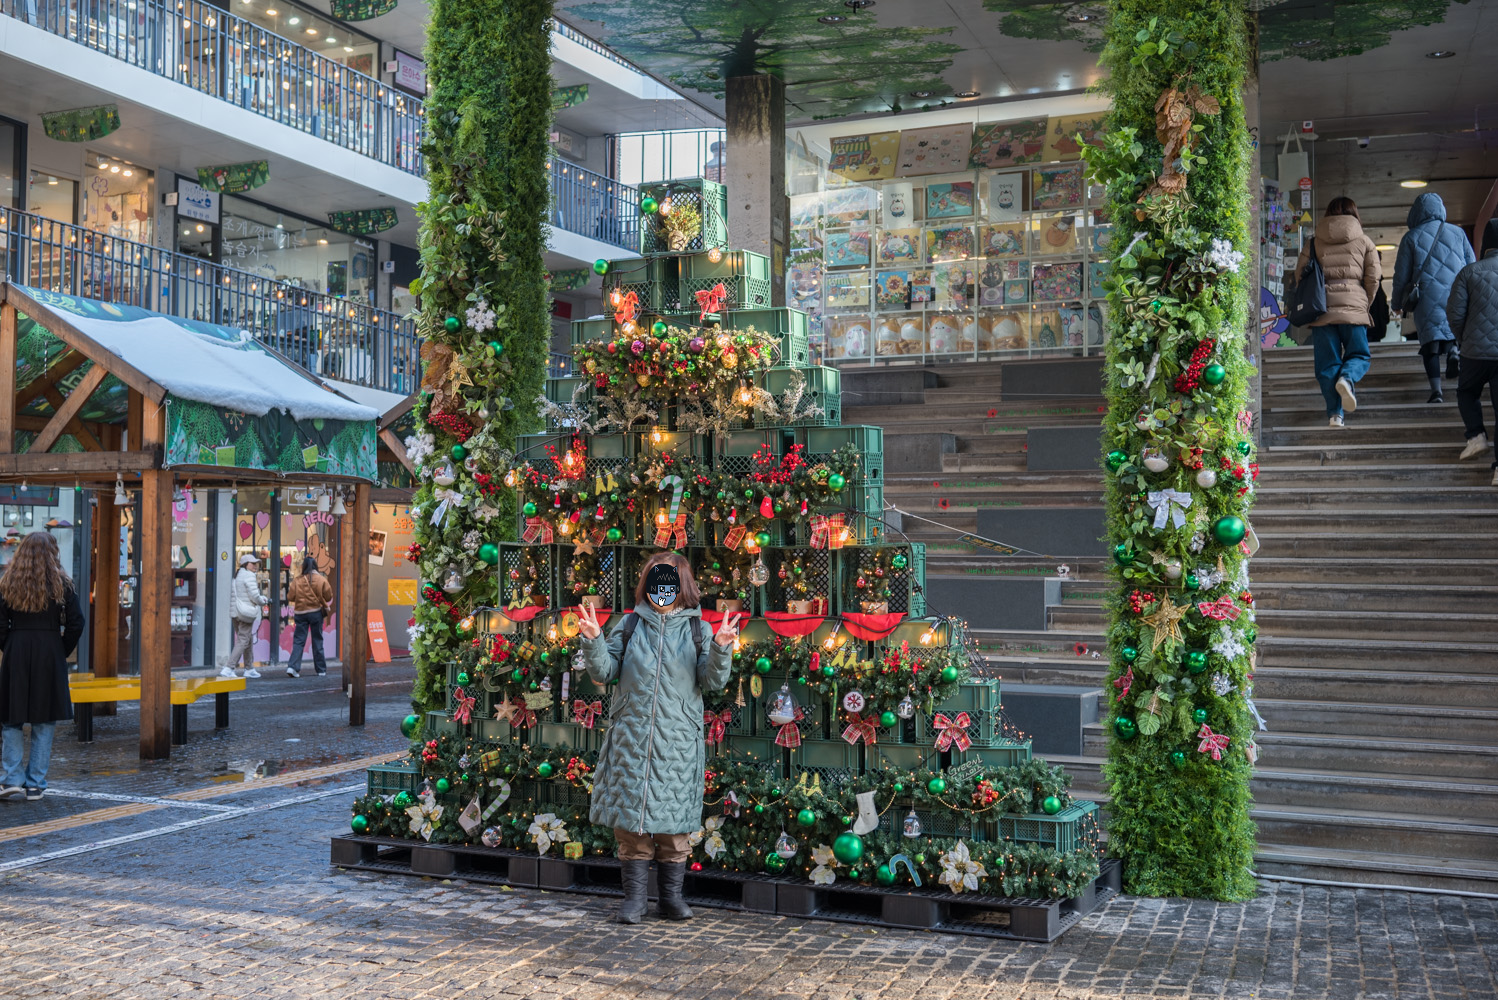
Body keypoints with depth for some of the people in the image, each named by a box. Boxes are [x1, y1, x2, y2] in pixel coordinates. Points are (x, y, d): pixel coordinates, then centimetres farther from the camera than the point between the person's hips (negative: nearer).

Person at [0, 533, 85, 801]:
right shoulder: (62, 585, -1)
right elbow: (75, 624, -4)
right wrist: (63, 652, 8)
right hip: (50, 655, 0)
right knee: (45, 721, 6)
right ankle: (35, 783, 8)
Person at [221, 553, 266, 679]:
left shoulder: (236, 576, 17)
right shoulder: (249, 576, -12)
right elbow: (255, 596, -18)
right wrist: (264, 602, 3)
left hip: (235, 612, 9)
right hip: (246, 613, -9)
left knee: (249, 640, 18)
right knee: (243, 641, -8)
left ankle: (249, 669, 24)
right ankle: (228, 668, -15)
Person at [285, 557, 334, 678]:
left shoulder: (297, 581, -2)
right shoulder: (321, 580, -4)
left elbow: (290, 597, -2)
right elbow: (329, 597, -3)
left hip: (300, 612, 1)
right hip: (316, 612, -1)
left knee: (298, 641, 4)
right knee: (317, 641, 7)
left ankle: (293, 667, -12)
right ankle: (321, 670, 12)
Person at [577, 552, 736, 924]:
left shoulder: (697, 629, 4)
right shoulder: (631, 625, 6)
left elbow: (713, 681, -2)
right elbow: (604, 671, 5)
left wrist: (721, 649, -18)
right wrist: (593, 641, -11)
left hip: (677, 740, -1)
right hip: (631, 736, 1)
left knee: (674, 819, 4)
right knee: (631, 814, 3)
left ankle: (672, 896, 17)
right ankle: (634, 897, 13)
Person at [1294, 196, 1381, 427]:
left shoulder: (1313, 242, 11)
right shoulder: (1363, 241, 10)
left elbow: (1299, 274, 6)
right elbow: (1373, 278, 4)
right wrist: (1365, 305, 17)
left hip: (1321, 310, 1)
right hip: (1353, 308, -1)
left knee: (1327, 363, 4)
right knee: (1359, 355, 11)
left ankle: (1335, 413, -3)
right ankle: (1347, 378, -23)